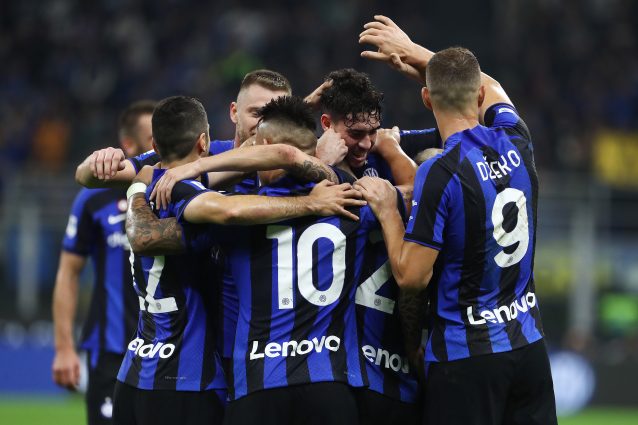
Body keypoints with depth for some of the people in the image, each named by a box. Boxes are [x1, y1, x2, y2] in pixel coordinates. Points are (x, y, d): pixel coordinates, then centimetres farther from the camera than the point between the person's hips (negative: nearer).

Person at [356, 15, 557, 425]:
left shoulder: (440, 174, -16)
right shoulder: (516, 143, 2)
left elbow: (412, 276, -13)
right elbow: (490, 89, 26)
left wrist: (387, 210, 0)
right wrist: (414, 51, 30)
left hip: (465, 356, -6)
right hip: (528, 346, 6)